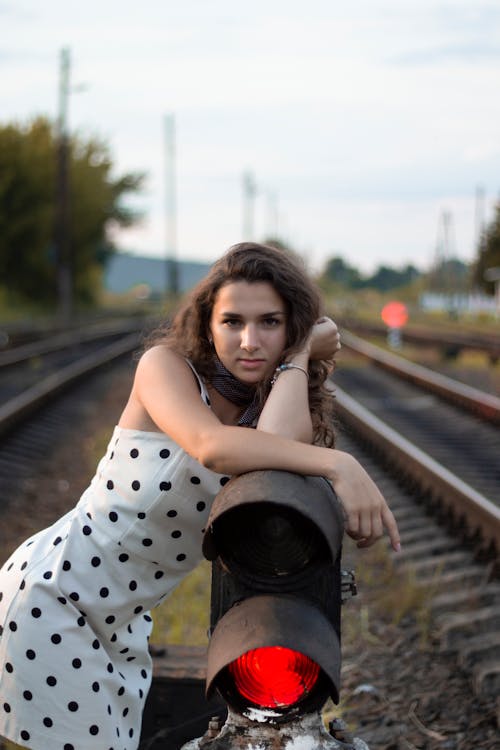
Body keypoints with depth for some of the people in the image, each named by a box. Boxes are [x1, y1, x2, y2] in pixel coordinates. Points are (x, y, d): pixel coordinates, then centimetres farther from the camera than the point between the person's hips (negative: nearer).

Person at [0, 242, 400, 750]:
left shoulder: (284, 408, -2)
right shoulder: (165, 365, -17)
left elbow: (277, 446, -29)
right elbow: (211, 446, -38)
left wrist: (299, 355, -17)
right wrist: (337, 465, -45)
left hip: (124, 621, 6)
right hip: (49, 597, -6)